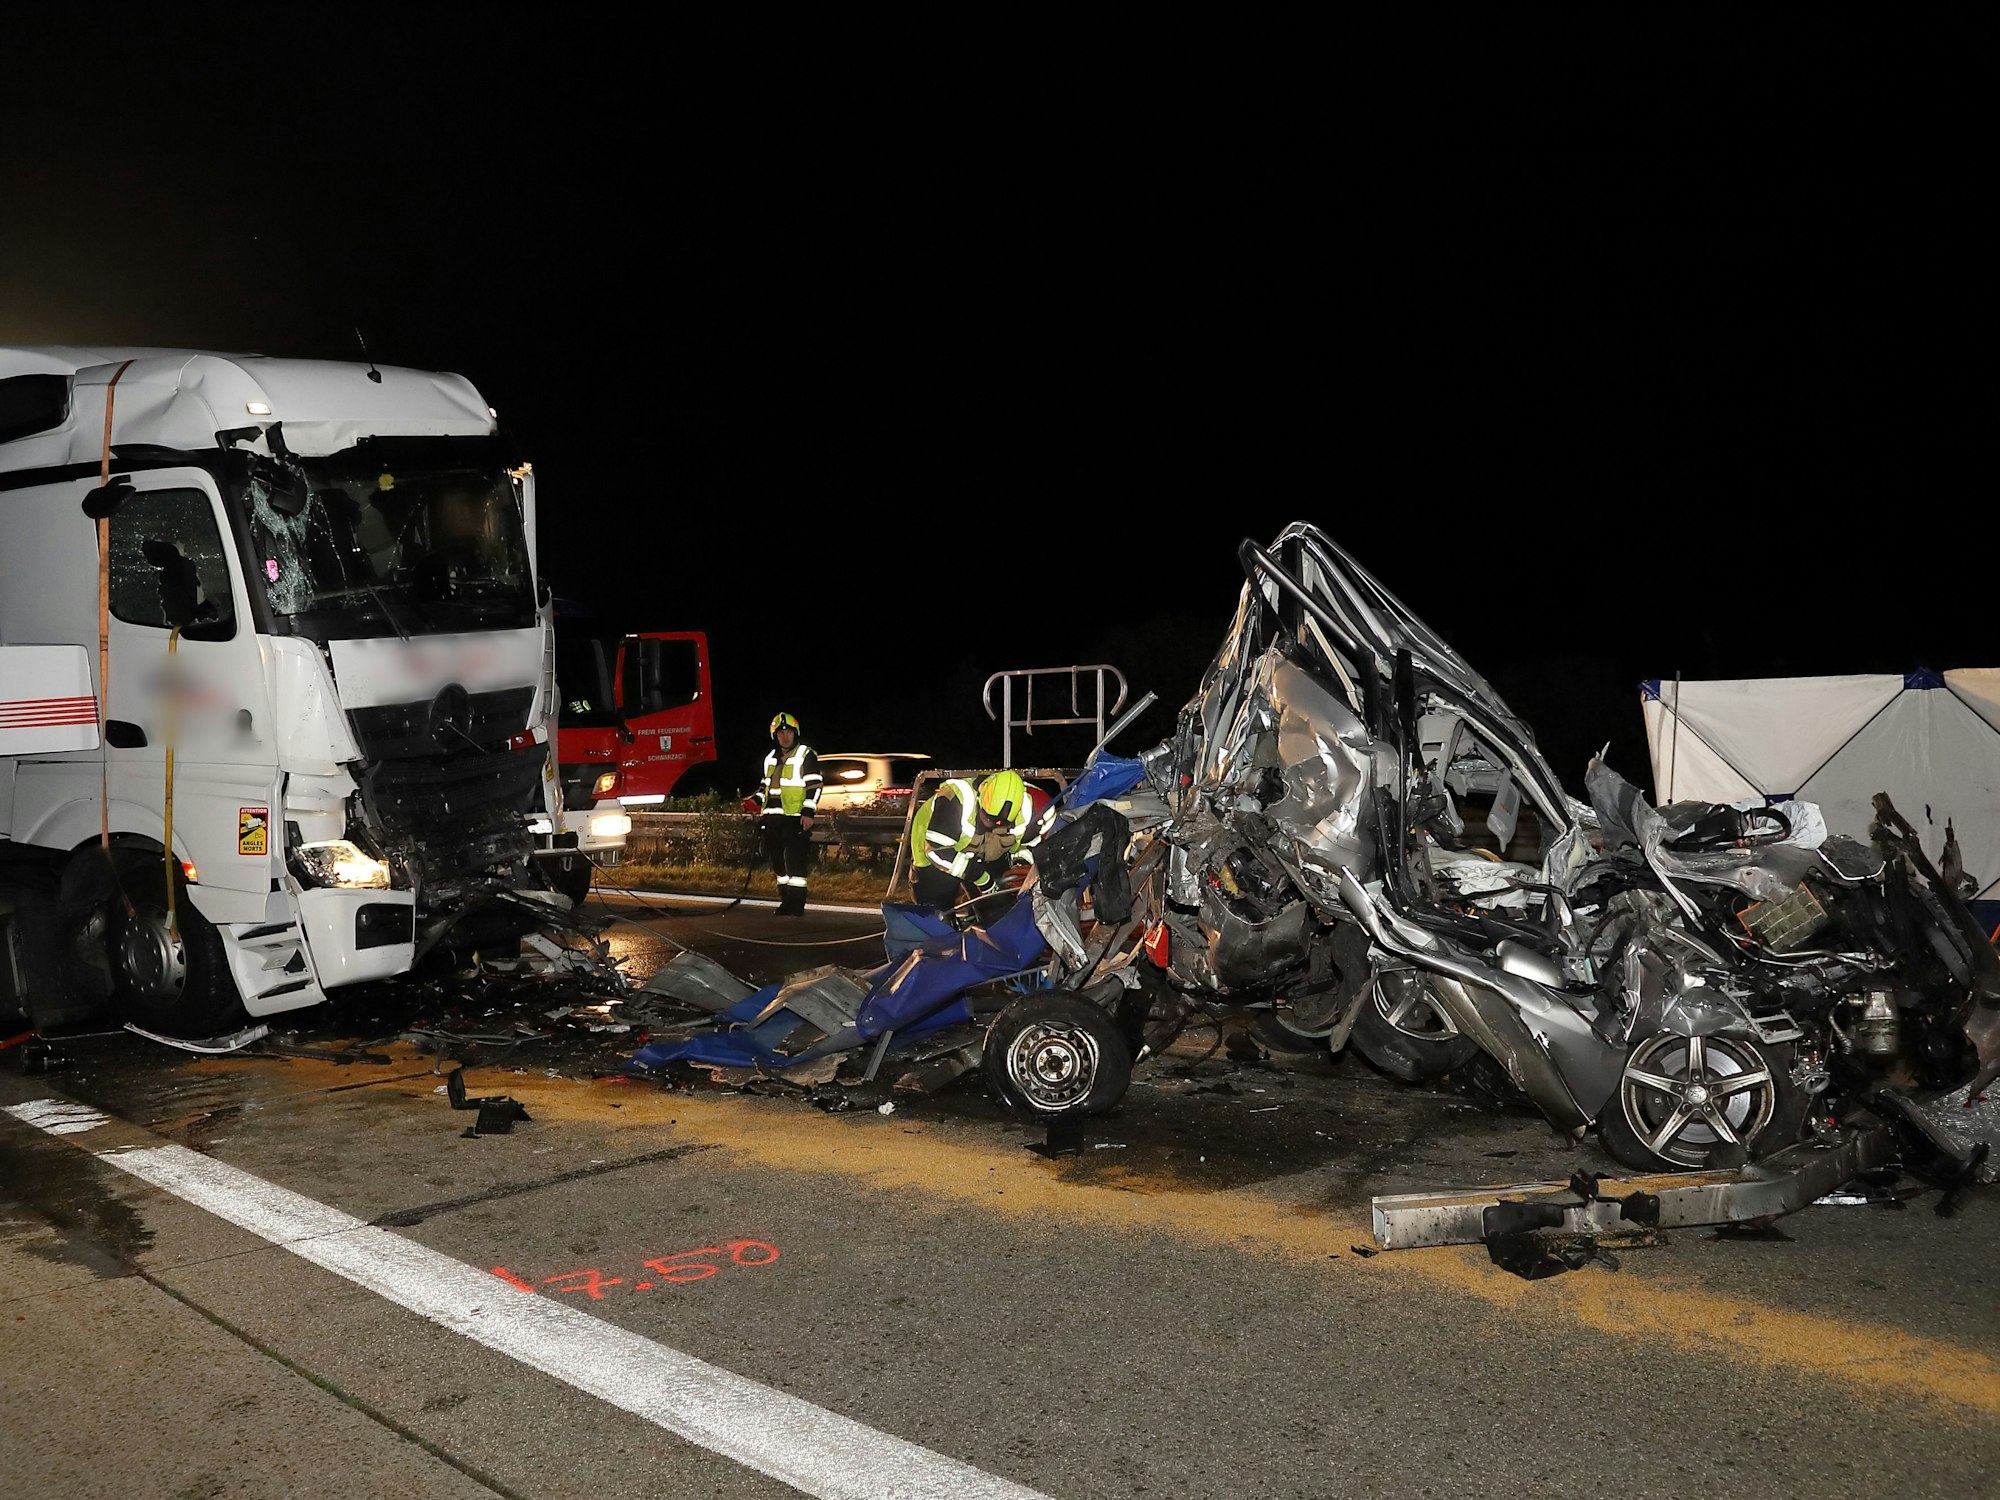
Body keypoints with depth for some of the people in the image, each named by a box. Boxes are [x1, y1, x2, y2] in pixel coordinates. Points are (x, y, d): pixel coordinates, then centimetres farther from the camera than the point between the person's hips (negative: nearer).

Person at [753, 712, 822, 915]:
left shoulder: (806, 755, -4)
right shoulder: (771, 758, 19)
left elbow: (815, 785, -9)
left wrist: (808, 812, -15)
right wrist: (757, 801, 14)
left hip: (795, 818, -7)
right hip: (773, 817, 7)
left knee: (794, 861, -10)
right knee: (778, 861, 9)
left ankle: (796, 904, -7)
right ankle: (786, 901, 17)